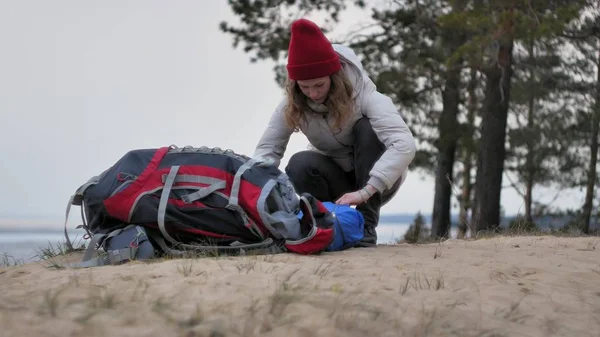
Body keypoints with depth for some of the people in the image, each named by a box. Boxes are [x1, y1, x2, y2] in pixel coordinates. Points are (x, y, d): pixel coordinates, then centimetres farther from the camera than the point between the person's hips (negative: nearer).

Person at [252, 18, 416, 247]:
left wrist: (364, 192, -53)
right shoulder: (292, 105, -15)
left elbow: (404, 145, -42)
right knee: (299, 165, -29)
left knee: (368, 129, -31)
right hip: (335, 180, 2)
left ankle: (367, 224, -25)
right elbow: (267, 150, -21)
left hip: (377, 178, -2)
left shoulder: (363, 94, -28)